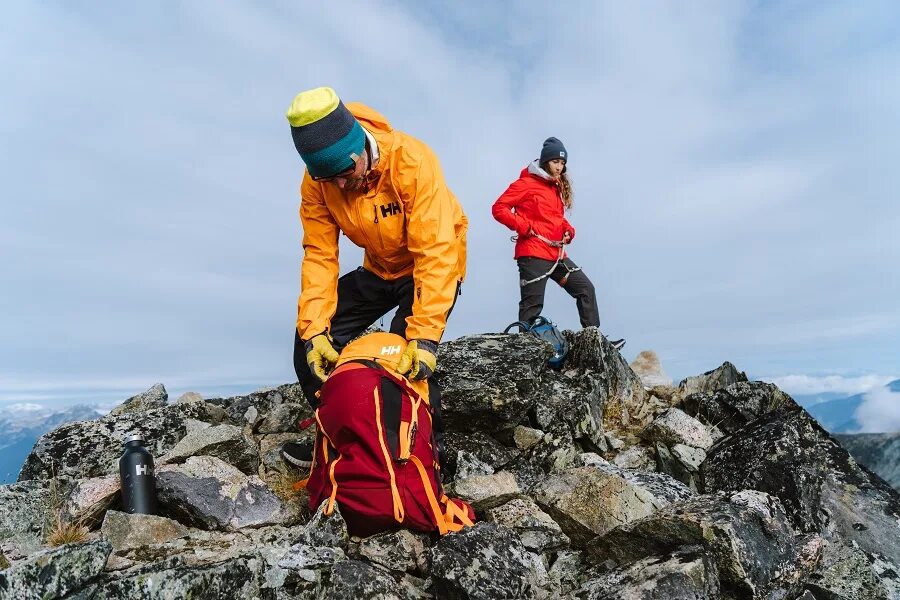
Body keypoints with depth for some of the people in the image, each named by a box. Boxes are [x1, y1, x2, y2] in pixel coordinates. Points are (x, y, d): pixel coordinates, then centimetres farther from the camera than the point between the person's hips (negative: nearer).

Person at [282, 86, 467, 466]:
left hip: (432, 267, -5)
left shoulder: (412, 161, -32)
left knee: (409, 356, -24)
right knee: (312, 343, -2)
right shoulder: (316, 182, -17)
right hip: (378, 270, 5)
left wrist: (425, 336, -40)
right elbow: (319, 257, -16)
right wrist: (314, 329, -27)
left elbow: (435, 253, -35)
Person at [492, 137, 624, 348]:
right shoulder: (527, 183, -3)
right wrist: (524, 227, -15)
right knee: (532, 304, -6)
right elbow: (499, 208, -8)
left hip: (557, 255, 8)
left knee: (586, 288, 5)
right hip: (533, 254, -8)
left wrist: (568, 229, 10)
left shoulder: (558, 188, 20)